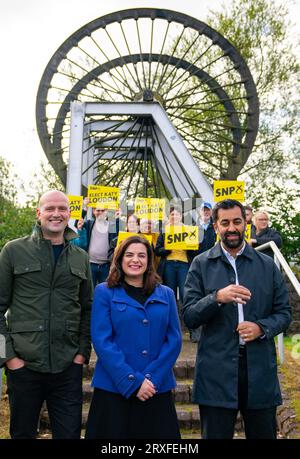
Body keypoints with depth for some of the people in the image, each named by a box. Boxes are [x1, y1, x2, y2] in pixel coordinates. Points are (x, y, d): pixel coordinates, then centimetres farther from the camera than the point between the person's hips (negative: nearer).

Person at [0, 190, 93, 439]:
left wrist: (83, 352, 3)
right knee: (23, 433, 13)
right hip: (23, 365, -2)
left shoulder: (81, 258, 9)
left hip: (68, 367, 2)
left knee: (70, 433, 7)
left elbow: (88, 309, 13)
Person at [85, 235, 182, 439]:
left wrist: (152, 378, -10)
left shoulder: (165, 294, 8)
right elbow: (101, 340, -8)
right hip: (113, 389, -2)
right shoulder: (104, 292, 0)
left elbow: (174, 340, 2)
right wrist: (133, 381, -15)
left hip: (158, 389, 2)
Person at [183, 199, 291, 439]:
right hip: (217, 370, -1)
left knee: (263, 433, 13)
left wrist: (261, 328, -12)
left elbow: (284, 313, 8)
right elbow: (189, 317, -3)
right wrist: (217, 297, -21)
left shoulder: (267, 265, 6)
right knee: (216, 434, 10)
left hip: (260, 370, 2)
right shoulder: (201, 264, 1)